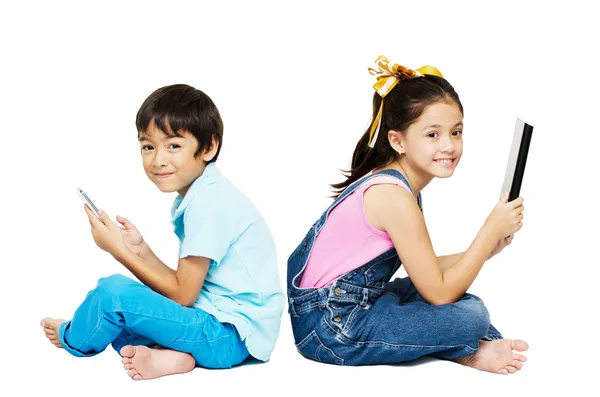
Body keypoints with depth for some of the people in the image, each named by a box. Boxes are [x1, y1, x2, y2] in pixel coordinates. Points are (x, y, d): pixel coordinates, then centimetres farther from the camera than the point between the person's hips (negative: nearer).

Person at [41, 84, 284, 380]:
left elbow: (182, 295, -16)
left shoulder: (208, 202, -18)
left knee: (114, 292, -18)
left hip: (231, 335, -11)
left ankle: (72, 339, 13)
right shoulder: (193, 197, 13)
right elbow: (187, 283, 11)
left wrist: (119, 250, -11)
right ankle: (168, 355, -10)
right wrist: (141, 250, -1)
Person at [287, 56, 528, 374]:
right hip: (331, 328, -11)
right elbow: (439, 293, -18)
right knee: (469, 315, -16)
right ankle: (470, 353, 10)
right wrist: (492, 229, -13)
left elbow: (423, 269, 15)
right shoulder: (394, 196, -22)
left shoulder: (390, 181, 7)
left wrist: (485, 249, 5)